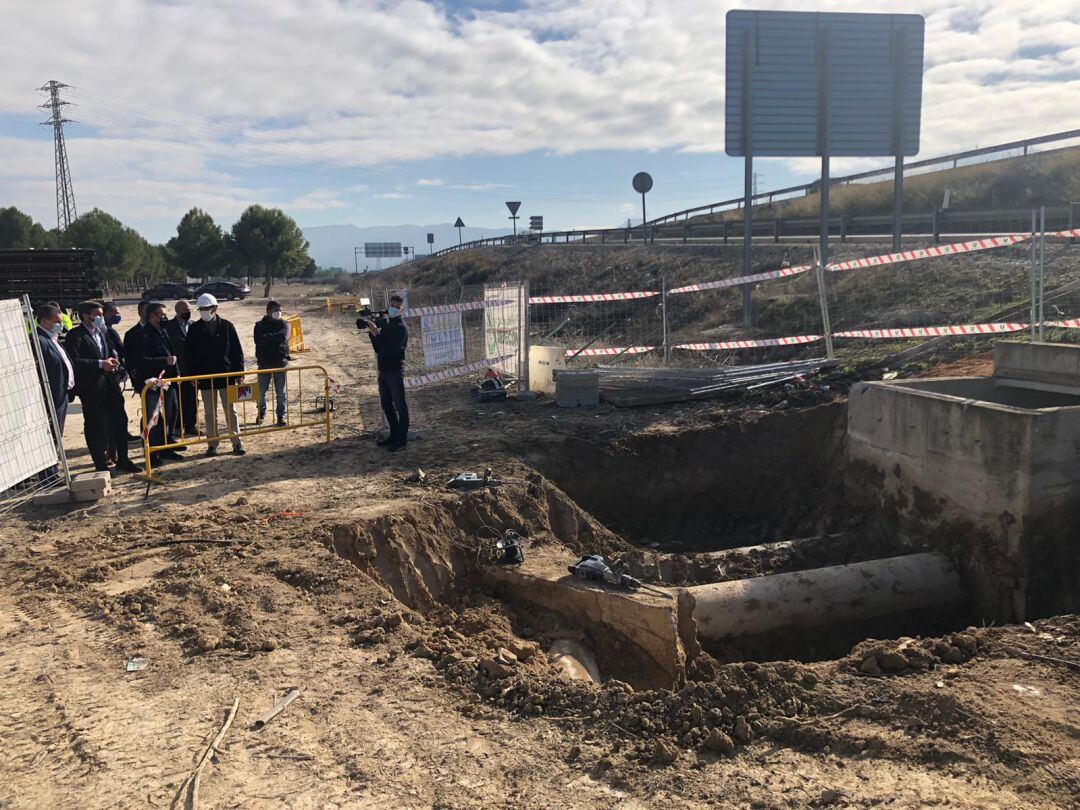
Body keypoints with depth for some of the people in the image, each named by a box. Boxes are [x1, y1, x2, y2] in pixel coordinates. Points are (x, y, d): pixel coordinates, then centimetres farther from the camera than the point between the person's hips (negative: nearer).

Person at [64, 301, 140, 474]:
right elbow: (74, 361, -19)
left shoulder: (102, 331, 14)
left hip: (110, 383, 7)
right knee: (95, 426, 2)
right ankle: (101, 465, 11)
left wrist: (112, 359, 5)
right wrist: (100, 364, -20)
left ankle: (122, 460, 21)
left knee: (120, 420, 10)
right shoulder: (75, 335, -10)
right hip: (91, 387, -7)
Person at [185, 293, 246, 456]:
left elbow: (237, 351, 1)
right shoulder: (194, 328, 2)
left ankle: (237, 441, 11)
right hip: (205, 377, 1)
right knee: (210, 413, 7)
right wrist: (192, 375, -1)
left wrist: (239, 372, -3)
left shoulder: (226, 326, -1)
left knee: (230, 411, 5)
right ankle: (212, 444, 15)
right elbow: (188, 354, 5)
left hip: (226, 375, -1)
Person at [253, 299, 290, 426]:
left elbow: (284, 338, -19)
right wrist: (275, 338, -16)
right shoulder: (259, 325, 1)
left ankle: (281, 416, 18)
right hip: (264, 363, 0)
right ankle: (261, 413, 27)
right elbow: (258, 341, -16)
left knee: (280, 392, 6)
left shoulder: (284, 324, 2)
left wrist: (268, 337, -13)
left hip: (280, 363, 0)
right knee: (261, 391, 5)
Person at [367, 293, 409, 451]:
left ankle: (402, 438, 1)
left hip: (395, 370, -9)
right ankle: (394, 435, 23)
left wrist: (376, 333, -24)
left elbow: (391, 348, -22)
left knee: (399, 405, -3)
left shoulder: (401, 327, -10)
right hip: (384, 370, 9)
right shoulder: (386, 324, 15)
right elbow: (378, 348, 12)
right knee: (386, 405, 13)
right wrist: (372, 332, -1)